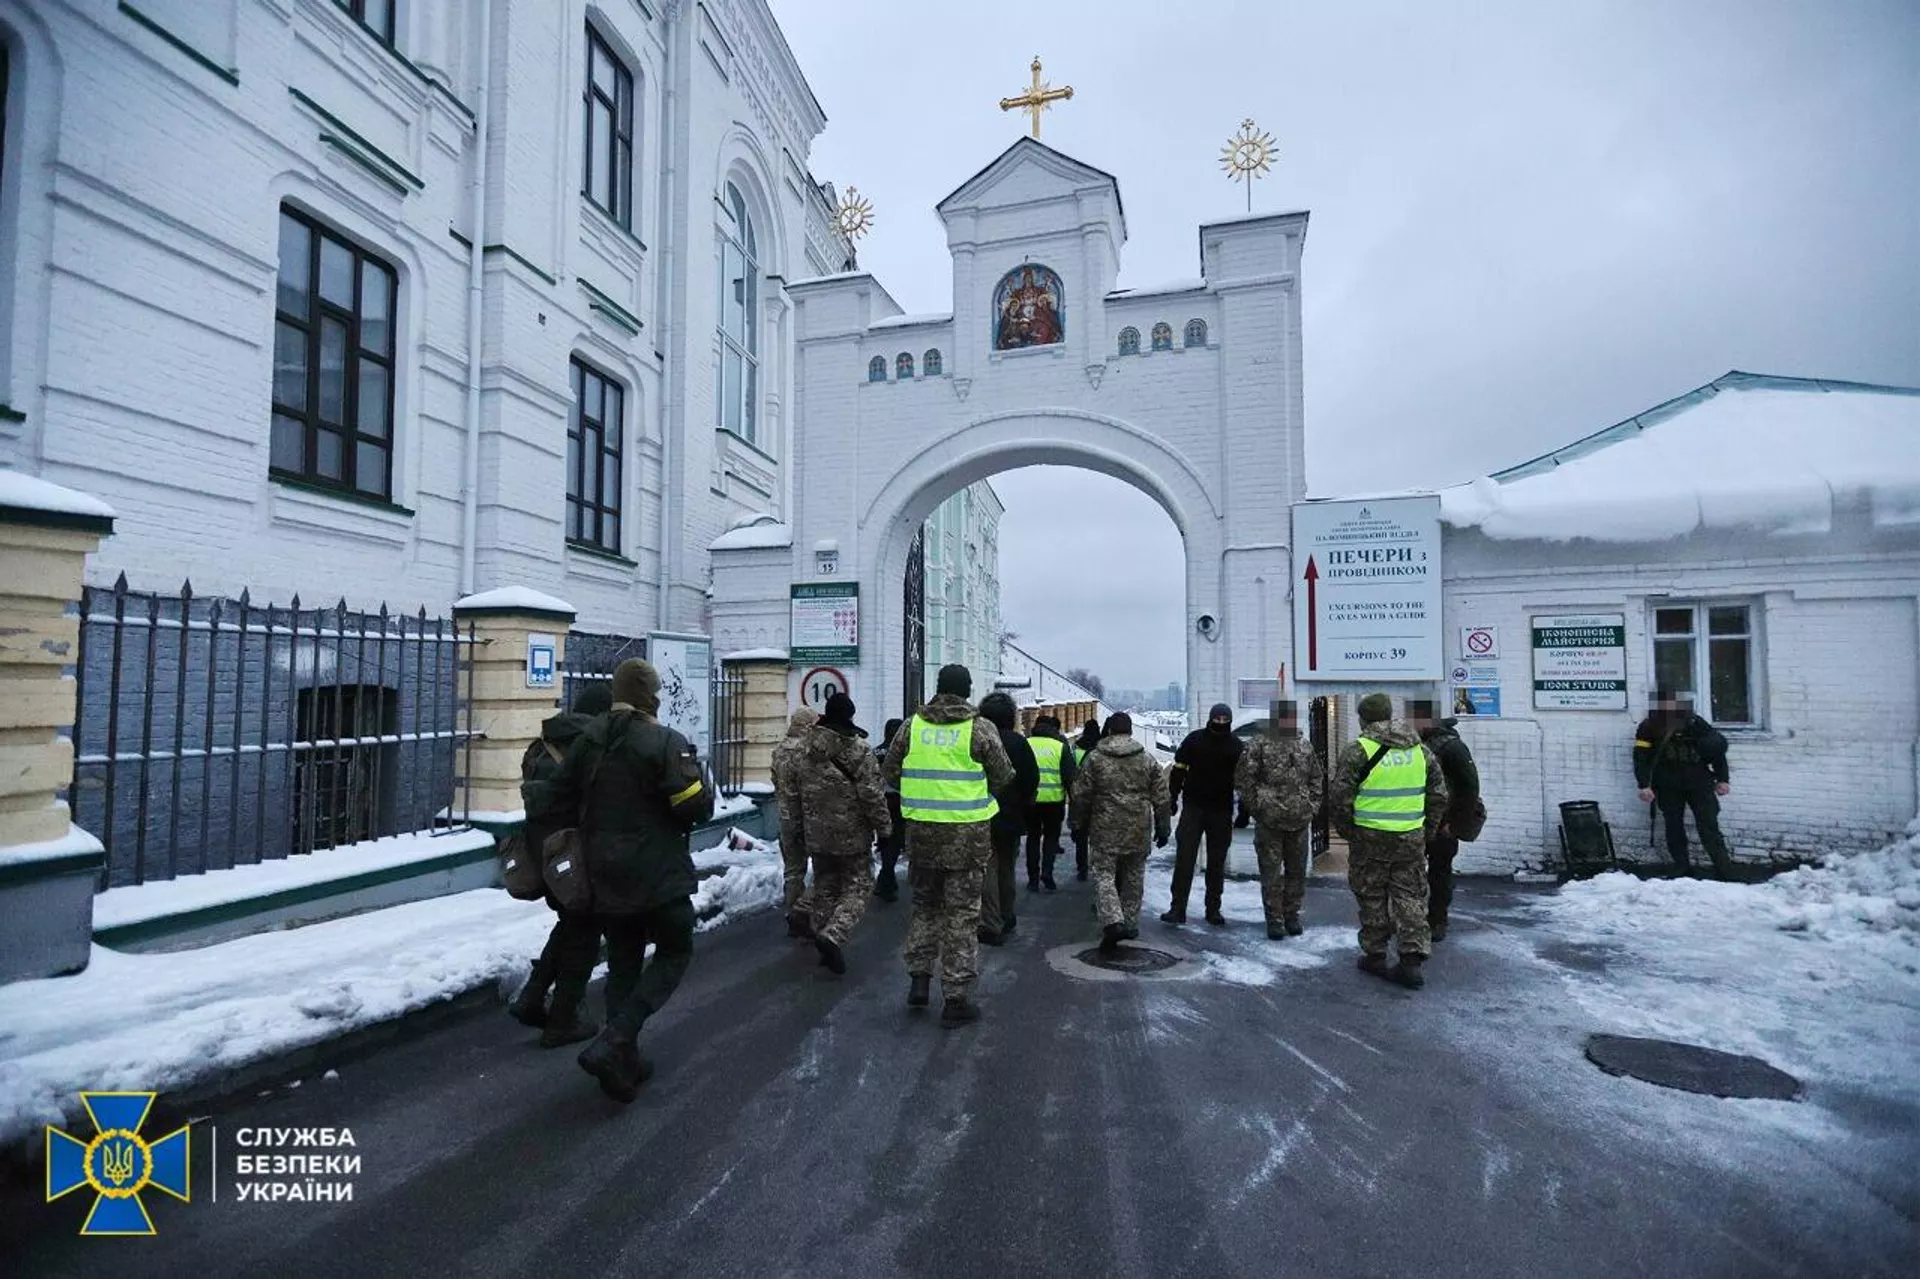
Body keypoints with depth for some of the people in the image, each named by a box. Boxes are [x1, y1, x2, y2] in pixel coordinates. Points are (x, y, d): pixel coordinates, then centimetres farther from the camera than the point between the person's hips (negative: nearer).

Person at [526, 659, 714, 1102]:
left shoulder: (588, 740, 4)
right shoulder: (665, 742, -16)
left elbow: (557, 801, 7)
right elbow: (697, 806, -20)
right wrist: (695, 774, 0)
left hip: (606, 877, 6)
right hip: (658, 876, -6)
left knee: (622, 963, 18)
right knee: (674, 953, 11)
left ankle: (623, 1064, 23)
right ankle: (612, 1042, -3)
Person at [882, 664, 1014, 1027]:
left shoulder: (913, 725, 0)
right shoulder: (980, 729, -8)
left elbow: (889, 772, 6)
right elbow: (1004, 777, -2)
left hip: (921, 830, 3)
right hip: (967, 834, -3)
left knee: (925, 905, 21)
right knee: (962, 913, 6)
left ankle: (919, 978, 24)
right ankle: (956, 998, 11)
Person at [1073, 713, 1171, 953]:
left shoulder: (1095, 758, -3)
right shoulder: (1148, 760, 3)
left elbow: (1081, 795, 0)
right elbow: (1161, 798, 6)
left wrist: (1078, 824, 12)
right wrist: (1163, 829, 14)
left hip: (1105, 830, -2)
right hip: (1138, 833, 2)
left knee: (1104, 875, 0)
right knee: (1133, 878, 15)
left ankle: (1112, 922, -18)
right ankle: (1130, 923, 22)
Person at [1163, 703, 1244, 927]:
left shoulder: (1236, 746, 2)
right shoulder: (1195, 739, -1)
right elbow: (1179, 769, 3)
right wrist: (1173, 797, 0)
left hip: (1222, 811, 2)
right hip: (1193, 806, -1)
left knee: (1217, 862, 10)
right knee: (1184, 858, -4)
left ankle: (1213, 909, 20)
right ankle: (1177, 908, -1)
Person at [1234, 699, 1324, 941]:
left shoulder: (1305, 747, 10)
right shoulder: (1259, 744, -5)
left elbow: (1317, 778, 18)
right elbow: (1243, 776, -7)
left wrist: (1312, 807, 9)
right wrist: (1256, 805, -9)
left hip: (1299, 821, 4)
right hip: (1269, 821, -4)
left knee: (1297, 871, 12)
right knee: (1271, 873, 1)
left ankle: (1292, 916, 26)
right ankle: (1274, 921, 11)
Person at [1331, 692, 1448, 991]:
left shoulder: (1358, 751, -10)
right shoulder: (1420, 750, 6)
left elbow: (1341, 798, -12)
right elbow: (1438, 795, 10)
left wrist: (1346, 832, 4)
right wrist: (1426, 832, 17)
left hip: (1370, 838, -4)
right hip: (1412, 838, 4)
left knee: (1373, 898, 9)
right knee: (1410, 897, 11)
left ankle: (1375, 957, 19)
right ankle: (1412, 962, 9)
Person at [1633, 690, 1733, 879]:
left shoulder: (1694, 722, 0)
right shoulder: (1649, 727, -1)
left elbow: (1717, 749, 7)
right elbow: (1641, 756, -4)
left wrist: (1723, 779, 4)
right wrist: (1644, 785, -11)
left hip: (1699, 783, 0)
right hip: (1668, 787, 0)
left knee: (1709, 827, -3)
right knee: (1674, 828, 3)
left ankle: (1725, 872, 1)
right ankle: (1683, 870, 12)